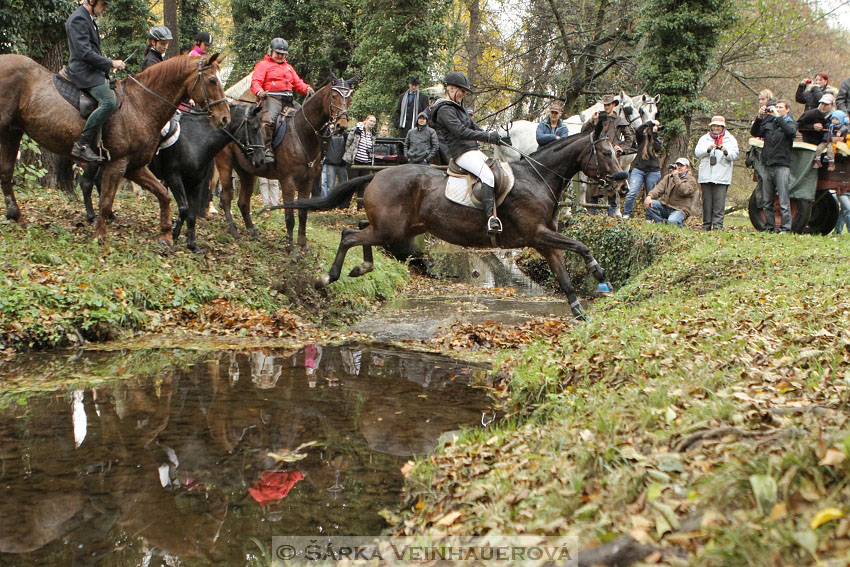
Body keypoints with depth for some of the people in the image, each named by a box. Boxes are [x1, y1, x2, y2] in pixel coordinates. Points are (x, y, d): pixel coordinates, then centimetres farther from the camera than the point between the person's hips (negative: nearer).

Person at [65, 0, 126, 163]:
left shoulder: (89, 19, 20)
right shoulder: (78, 19, -13)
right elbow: (84, 53, -21)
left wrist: (109, 65, 16)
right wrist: (110, 63, -15)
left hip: (94, 70, 11)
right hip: (84, 71, -11)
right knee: (108, 102, -27)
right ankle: (81, 145, -27)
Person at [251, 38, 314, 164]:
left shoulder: (288, 67, 32)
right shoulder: (263, 65, 13)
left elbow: (298, 83, 27)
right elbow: (255, 81, 0)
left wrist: (307, 89, 3)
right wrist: (259, 91, -23)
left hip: (288, 101, 7)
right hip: (272, 98, -6)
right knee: (268, 120, -32)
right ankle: (267, 149, -33)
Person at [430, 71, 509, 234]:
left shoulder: (458, 107, 22)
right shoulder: (445, 110, -11)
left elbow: (474, 127, 23)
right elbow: (462, 132, -22)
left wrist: (498, 139, 14)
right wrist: (489, 137, -25)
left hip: (474, 150, 11)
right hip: (462, 152, -11)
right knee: (487, 175, -29)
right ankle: (491, 218, -38)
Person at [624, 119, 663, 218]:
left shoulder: (658, 139, 11)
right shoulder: (642, 137, 5)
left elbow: (658, 147, -10)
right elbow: (637, 130, -16)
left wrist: (655, 134, -11)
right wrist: (651, 122, -10)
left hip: (653, 172, 2)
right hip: (638, 169, -2)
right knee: (632, 192, -15)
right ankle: (626, 214, -5)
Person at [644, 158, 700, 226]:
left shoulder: (691, 180, 1)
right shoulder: (669, 177, 17)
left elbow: (683, 191, -19)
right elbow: (659, 188, 2)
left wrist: (676, 177, -14)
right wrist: (650, 196, -17)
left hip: (679, 209, -5)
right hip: (665, 206, 5)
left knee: (672, 221, -35)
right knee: (650, 204, -20)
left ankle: (680, 224, 0)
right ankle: (661, 223, -10)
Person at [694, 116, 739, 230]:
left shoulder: (730, 139, 10)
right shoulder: (704, 138, 15)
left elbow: (735, 155, 0)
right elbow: (697, 152, 2)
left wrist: (726, 152, -21)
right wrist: (708, 149, -16)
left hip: (721, 177, -2)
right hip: (706, 176, 2)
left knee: (719, 202, -9)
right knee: (706, 202, 5)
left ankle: (718, 225, -10)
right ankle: (706, 225, 11)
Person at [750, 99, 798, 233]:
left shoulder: (791, 123, 6)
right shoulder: (768, 123, 18)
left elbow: (791, 131, -16)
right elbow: (754, 132, 8)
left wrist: (778, 116, -14)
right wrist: (759, 117, -4)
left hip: (782, 166, -5)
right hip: (767, 165, 5)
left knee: (784, 201, -8)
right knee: (767, 201, 7)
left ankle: (786, 228, -8)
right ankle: (769, 227, 13)